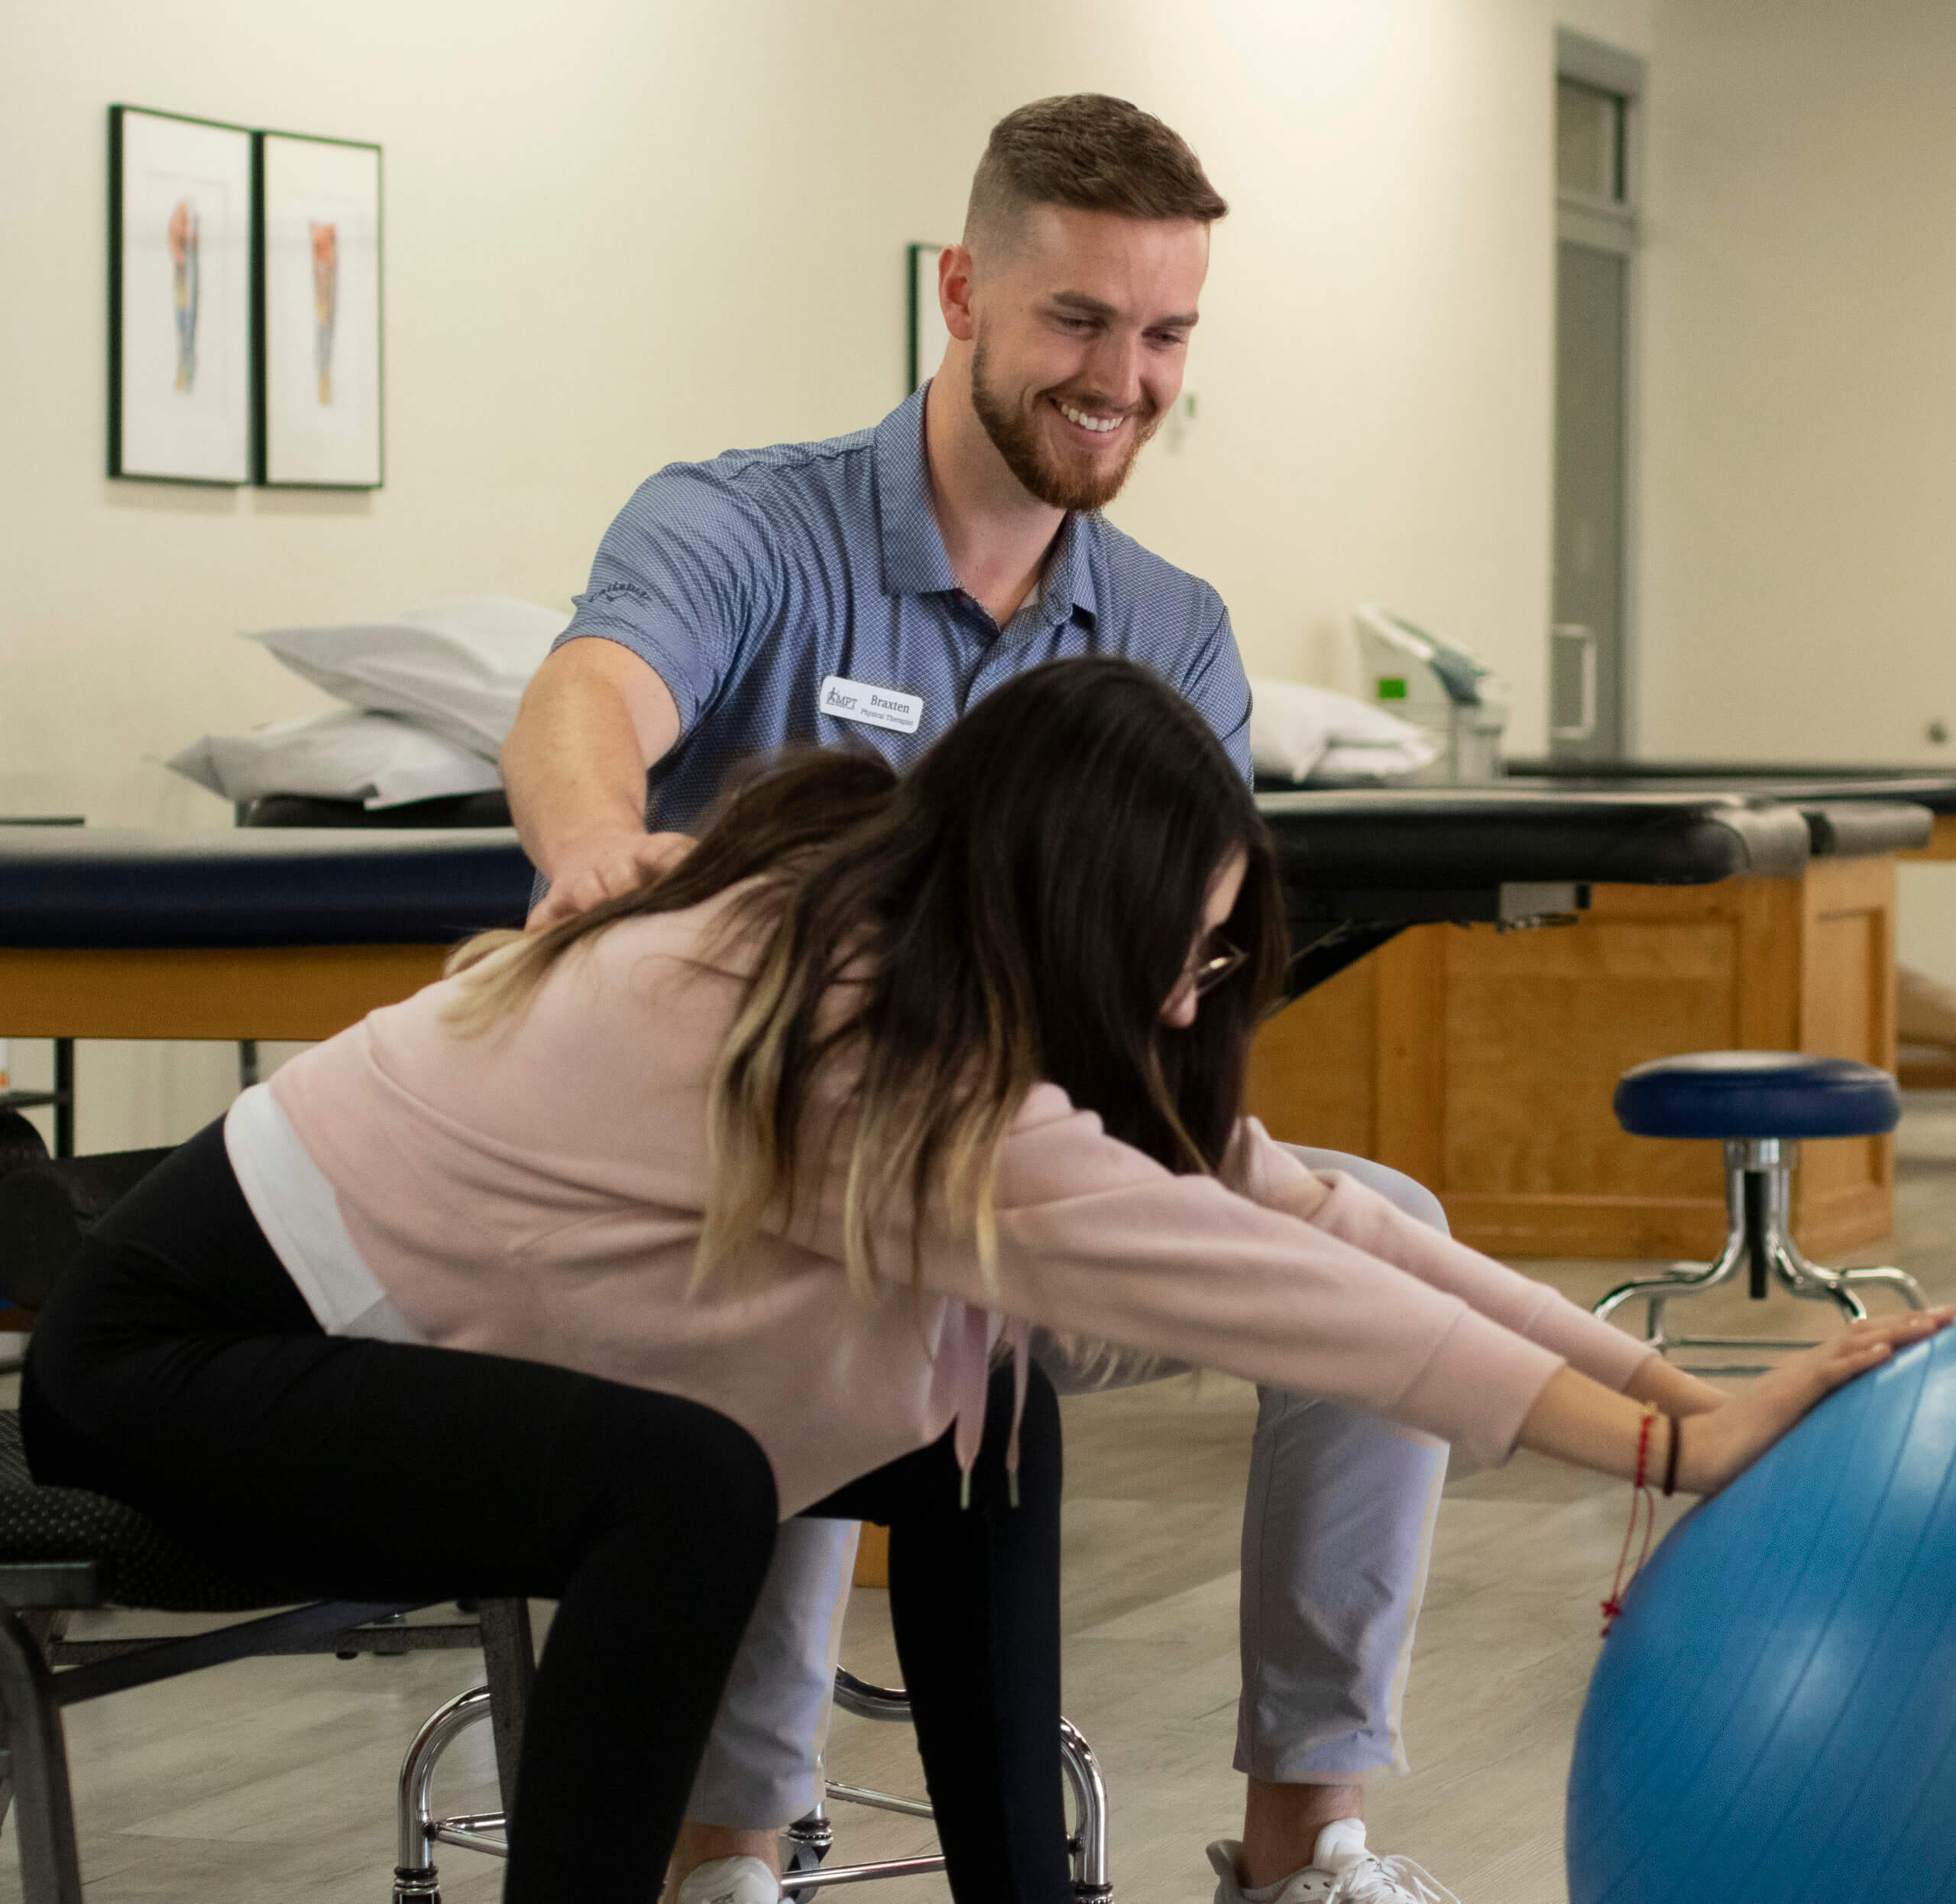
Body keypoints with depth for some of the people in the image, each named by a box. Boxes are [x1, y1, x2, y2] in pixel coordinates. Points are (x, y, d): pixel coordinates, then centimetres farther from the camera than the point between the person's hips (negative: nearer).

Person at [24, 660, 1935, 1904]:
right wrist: (1678, 1442, -36)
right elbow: (1219, 1277, -35)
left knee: (976, 1424, 1)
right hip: (178, 1349, -9)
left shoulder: (906, 968, -7)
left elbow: (1271, 1200, -7)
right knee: (684, 1490, -33)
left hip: (396, 1334, 9)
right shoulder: (844, 1043, -32)